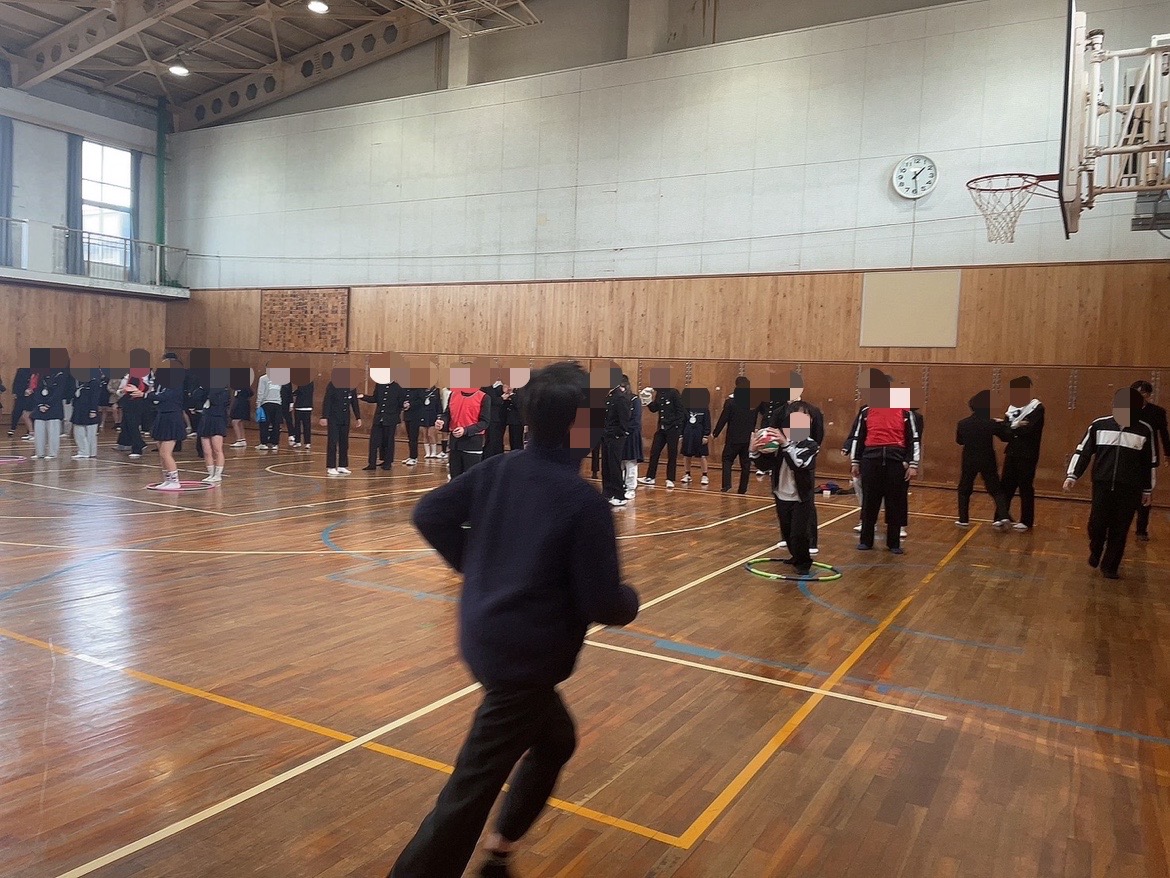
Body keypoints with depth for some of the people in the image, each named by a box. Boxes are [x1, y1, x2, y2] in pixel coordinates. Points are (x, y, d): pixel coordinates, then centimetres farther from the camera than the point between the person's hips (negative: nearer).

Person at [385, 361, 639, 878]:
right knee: (471, 791, 1)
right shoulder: (584, 501, -19)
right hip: (525, 657, -8)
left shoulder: (497, 470, 0)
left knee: (556, 742, 28)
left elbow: (429, 515, 6)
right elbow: (602, 604, -17)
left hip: (486, 638, 8)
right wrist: (631, 602, 6)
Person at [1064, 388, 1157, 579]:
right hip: (1102, 485, 0)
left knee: (1119, 530, 4)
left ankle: (1110, 567, 18)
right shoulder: (1099, 425, -1)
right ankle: (1095, 551, 27)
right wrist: (1073, 475, -5)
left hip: (1130, 490, 0)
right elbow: (1083, 451, 4)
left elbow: (1151, 463, 7)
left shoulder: (1145, 431, -1)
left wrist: (1148, 490, 10)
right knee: (1097, 524, -4)